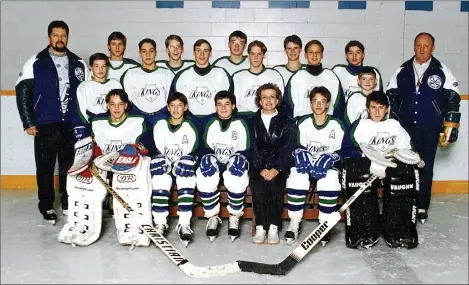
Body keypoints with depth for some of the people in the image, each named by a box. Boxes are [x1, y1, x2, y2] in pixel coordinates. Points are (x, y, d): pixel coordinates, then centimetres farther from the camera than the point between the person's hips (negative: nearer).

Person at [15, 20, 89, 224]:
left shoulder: (78, 64, 8)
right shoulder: (36, 63, 1)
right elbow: (22, 92, -1)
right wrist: (28, 122, -5)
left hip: (72, 125, 2)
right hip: (45, 125, -2)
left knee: (70, 165, 9)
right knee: (45, 166, 4)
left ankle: (68, 202, 25)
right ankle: (46, 206, 18)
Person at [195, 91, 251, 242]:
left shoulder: (240, 124, -3)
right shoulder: (211, 124, 4)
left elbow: (244, 152, -2)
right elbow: (207, 150, 6)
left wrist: (236, 164, -18)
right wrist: (211, 165, -12)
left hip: (234, 165, -2)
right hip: (215, 163, 2)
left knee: (237, 182, -37)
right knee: (205, 182, -32)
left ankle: (234, 217, -12)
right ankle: (213, 217, -11)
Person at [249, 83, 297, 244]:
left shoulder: (287, 123, 12)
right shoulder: (252, 122, 14)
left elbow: (287, 150, 0)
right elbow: (253, 149, 3)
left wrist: (275, 169, -16)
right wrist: (261, 169, -14)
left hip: (280, 167, 0)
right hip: (258, 166, 1)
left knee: (275, 184, -31)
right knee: (258, 186, -30)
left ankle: (274, 228, -24)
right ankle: (260, 227, -24)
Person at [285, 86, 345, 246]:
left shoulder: (336, 125, -2)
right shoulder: (303, 123, 3)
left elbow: (339, 151, -2)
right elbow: (298, 147, 5)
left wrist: (327, 160, -22)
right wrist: (302, 157, -19)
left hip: (328, 165, -1)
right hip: (306, 162, 1)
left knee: (329, 179, -35)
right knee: (296, 178, -31)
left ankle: (325, 224, -20)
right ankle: (294, 222, -18)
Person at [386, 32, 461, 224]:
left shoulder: (442, 72, 1)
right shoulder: (402, 71, 8)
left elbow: (453, 101, 0)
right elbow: (391, 97, 12)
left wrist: (450, 128, -6)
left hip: (430, 130, -1)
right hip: (405, 128, 2)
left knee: (426, 168, 6)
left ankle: (422, 207, 16)